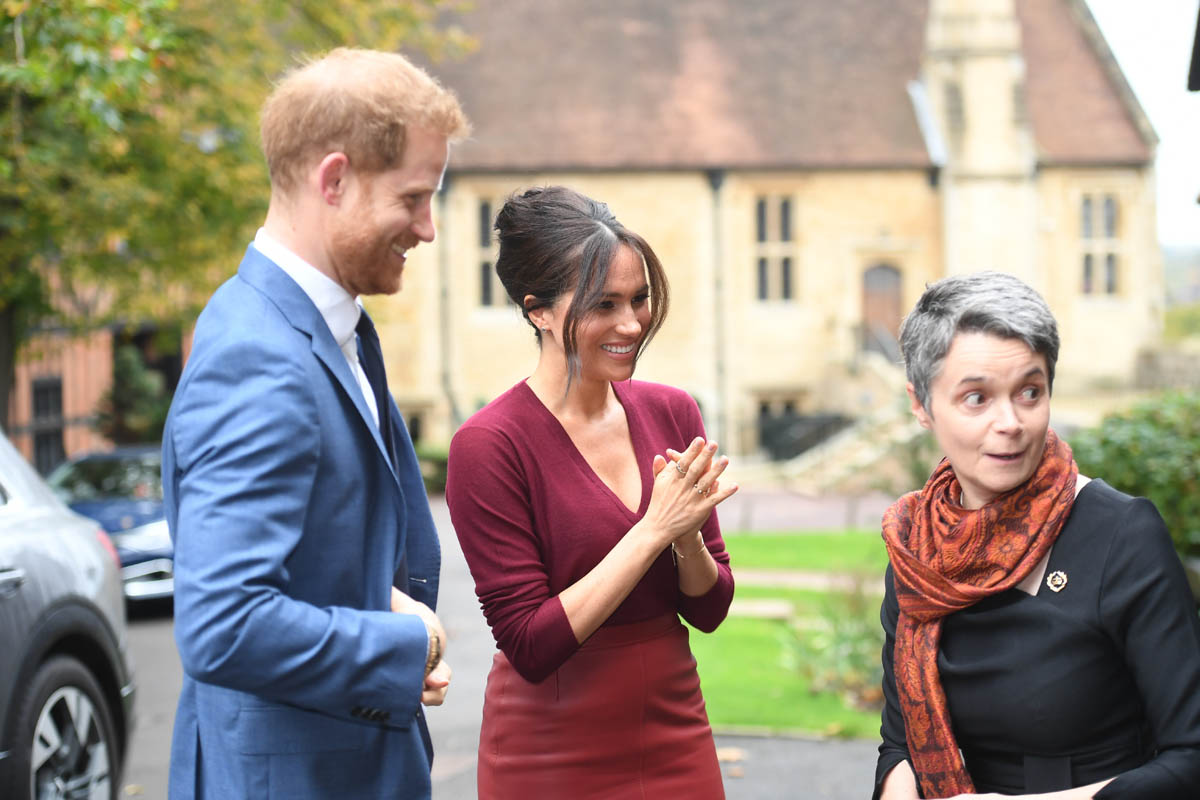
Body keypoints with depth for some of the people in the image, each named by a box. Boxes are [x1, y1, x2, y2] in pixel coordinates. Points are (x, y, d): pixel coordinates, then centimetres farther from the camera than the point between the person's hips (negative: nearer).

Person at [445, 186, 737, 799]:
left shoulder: (672, 413, 1)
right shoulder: (487, 445, -14)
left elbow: (709, 610, 4)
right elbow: (530, 645, -17)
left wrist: (687, 536, -15)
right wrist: (653, 530, -20)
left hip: (677, 745, 5)